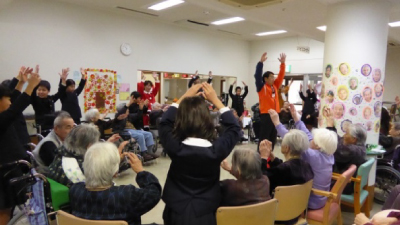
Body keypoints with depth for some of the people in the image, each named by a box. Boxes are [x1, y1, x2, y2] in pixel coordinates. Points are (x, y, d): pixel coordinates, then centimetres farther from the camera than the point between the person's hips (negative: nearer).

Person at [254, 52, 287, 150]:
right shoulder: (262, 87, -2)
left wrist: (282, 63, 9)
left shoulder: (274, 86, 15)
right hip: (266, 115, -7)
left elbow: (281, 76, 16)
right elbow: (257, 75, -15)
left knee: (273, 138, 11)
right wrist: (261, 62, -22)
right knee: (264, 138, -4)